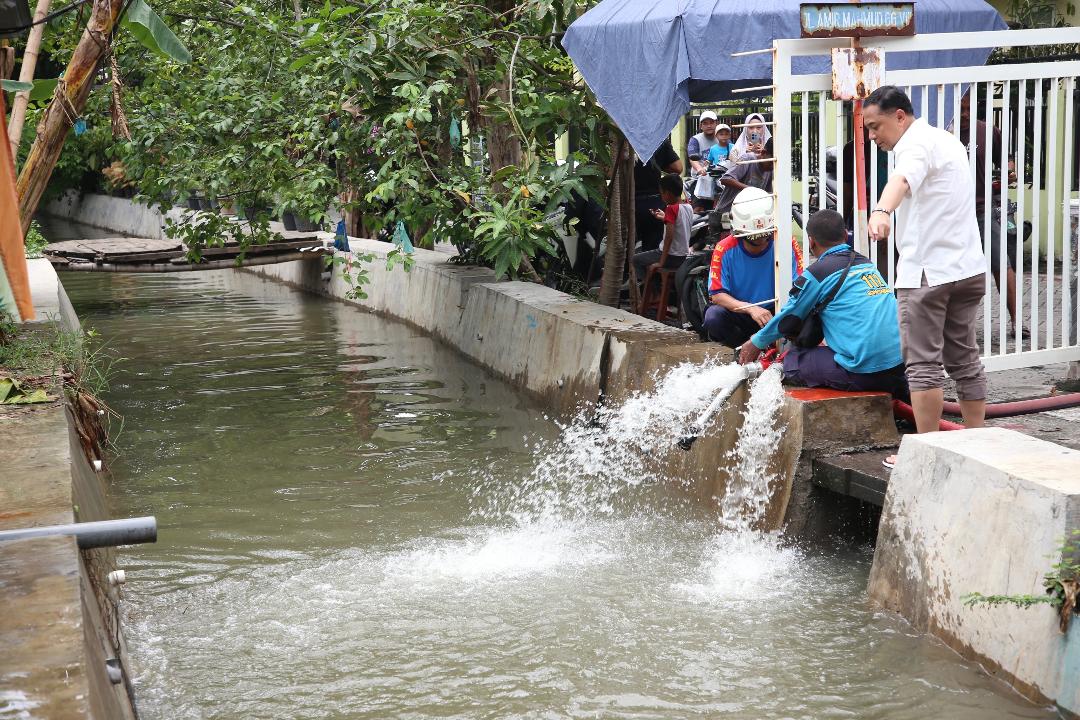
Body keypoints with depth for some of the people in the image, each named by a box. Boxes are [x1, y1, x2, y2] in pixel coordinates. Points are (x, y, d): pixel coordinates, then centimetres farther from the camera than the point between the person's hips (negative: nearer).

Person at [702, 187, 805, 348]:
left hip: (774, 314, 0)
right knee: (713, 317, -32)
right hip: (739, 315, 0)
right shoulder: (725, 250, -12)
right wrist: (750, 309, -30)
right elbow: (716, 294, -15)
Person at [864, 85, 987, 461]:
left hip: (928, 271, -10)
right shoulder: (949, 141, 19)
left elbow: (902, 179, -37)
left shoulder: (918, 143, -13)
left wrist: (881, 212, -56)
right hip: (969, 268, 10)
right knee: (964, 359, 14)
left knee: (923, 364, -6)